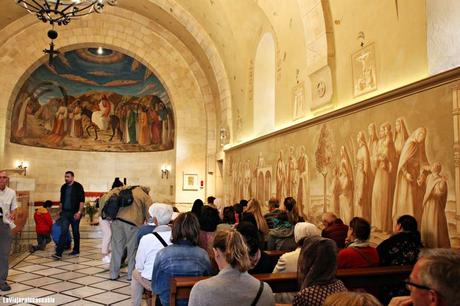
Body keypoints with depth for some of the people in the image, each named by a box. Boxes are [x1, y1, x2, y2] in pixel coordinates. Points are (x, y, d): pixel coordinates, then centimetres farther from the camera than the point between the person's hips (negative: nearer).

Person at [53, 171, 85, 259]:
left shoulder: (78, 186, -6)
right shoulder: (63, 187, 10)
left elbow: (82, 200, -10)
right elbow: (61, 200, 20)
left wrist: (79, 212, -16)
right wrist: (60, 210, 15)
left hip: (74, 213, -4)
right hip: (65, 212, 4)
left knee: (75, 232, 8)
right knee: (63, 232, -4)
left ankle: (76, 250, 21)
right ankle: (58, 253, -8)